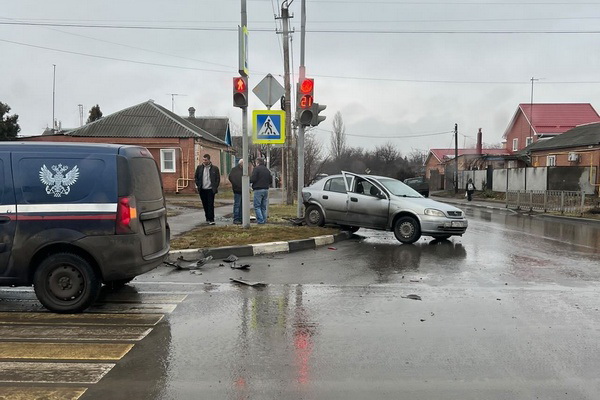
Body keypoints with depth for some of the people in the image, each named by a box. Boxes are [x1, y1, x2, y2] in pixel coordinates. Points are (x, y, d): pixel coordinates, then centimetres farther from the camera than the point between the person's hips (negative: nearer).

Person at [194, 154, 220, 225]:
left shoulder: (215, 168, -1)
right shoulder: (199, 167, 6)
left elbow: (218, 178, 3)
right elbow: (195, 177, 14)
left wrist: (215, 187, -4)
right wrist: (198, 185, 4)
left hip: (210, 190, -3)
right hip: (202, 190, 3)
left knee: (211, 205, -6)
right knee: (205, 205, 10)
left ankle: (211, 219, -3)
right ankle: (207, 218, 24)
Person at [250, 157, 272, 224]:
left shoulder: (256, 169, -8)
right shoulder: (267, 170, 14)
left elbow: (253, 179, -16)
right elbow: (270, 181, 15)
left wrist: (248, 180, 4)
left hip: (258, 190, -7)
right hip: (266, 189, 7)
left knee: (257, 206, -2)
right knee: (264, 206, 13)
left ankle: (260, 220, -8)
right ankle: (264, 220, 12)